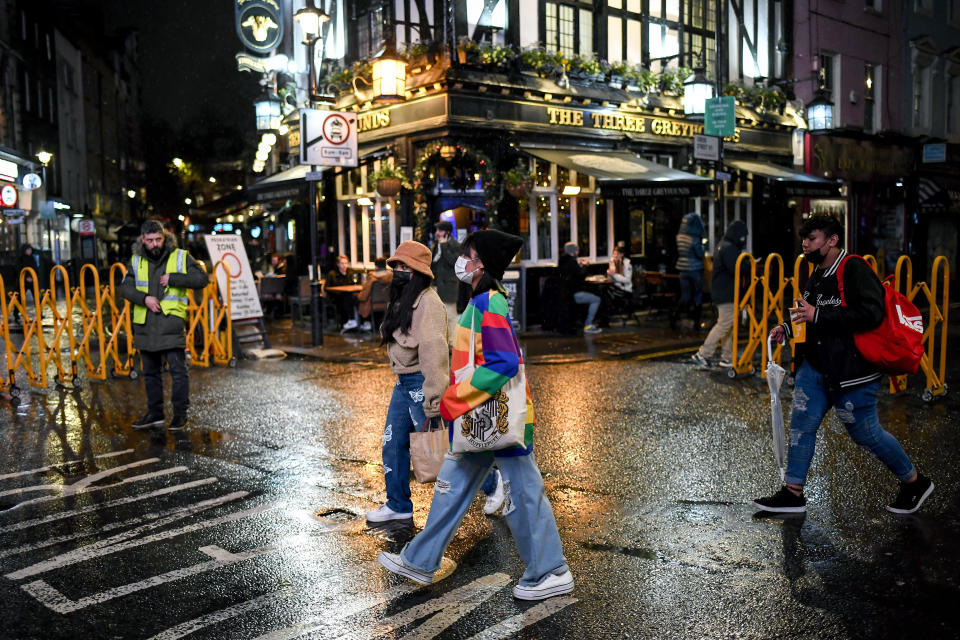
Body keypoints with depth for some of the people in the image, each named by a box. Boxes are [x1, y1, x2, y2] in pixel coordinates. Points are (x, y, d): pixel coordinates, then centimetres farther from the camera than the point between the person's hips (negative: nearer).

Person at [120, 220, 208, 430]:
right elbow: (125, 287, 6)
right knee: (150, 371, 12)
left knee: (178, 369, -5)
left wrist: (173, 278, -13)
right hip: (145, 324, 4)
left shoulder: (180, 256, 0)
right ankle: (155, 413, 23)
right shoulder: (136, 260, 10)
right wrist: (144, 298, -12)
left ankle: (180, 413, 6)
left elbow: (202, 278, -4)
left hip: (171, 320, -4)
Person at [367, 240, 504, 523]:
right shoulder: (400, 300, 11)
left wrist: (432, 403, -28)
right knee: (393, 444, 13)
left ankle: (491, 482, 23)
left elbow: (433, 351, -26)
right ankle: (398, 505, 28)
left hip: (422, 383, -9)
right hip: (403, 383, 9)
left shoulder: (428, 302, -20)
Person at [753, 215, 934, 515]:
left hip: (852, 370, -8)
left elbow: (871, 313, -28)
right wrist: (788, 327, 7)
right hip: (816, 367, 8)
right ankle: (792, 494, 12)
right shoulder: (815, 276, 12)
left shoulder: (855, 270, -15)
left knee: (865, 433, 4)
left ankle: (915, 482, 28)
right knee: (801, 423, 3)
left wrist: (818, 316, -27)